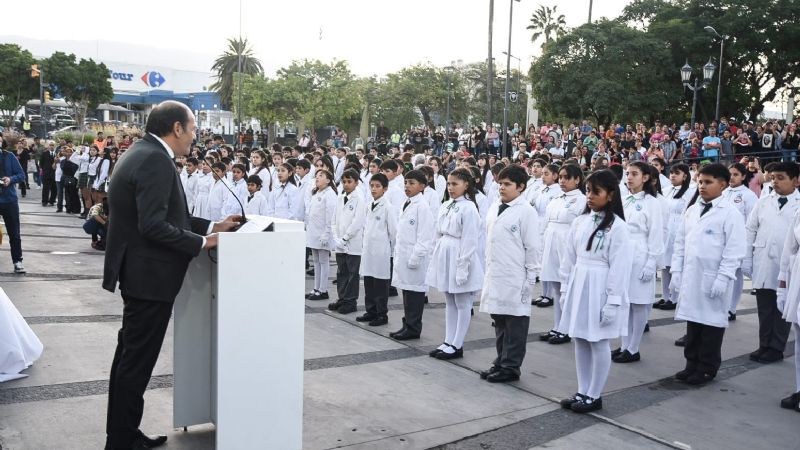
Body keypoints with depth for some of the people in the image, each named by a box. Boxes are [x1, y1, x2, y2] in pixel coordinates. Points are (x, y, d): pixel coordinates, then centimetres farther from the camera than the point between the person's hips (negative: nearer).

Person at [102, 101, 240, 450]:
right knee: (137, 361, 0)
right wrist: (201, 243, -17)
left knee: (130, 357, 19)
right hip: (150, 275, -11)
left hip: (139, 272, 11)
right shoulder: (156, 160, -20)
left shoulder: (143, 153, 11)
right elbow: (154, 225, -27)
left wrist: (211, 226, 8)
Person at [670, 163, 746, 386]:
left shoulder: (730, 212, -7)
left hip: (713, 280, -5)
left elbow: (734, 250, -12)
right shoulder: (692, 210, 10)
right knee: (692, 321, 11)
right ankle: (692, 364, 23)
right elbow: (680, 242, 12)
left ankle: (707, 369, 17)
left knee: (711, 322, 5)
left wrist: (723, 278, -16)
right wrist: (676, 271, 7)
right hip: (690, 277, 5)